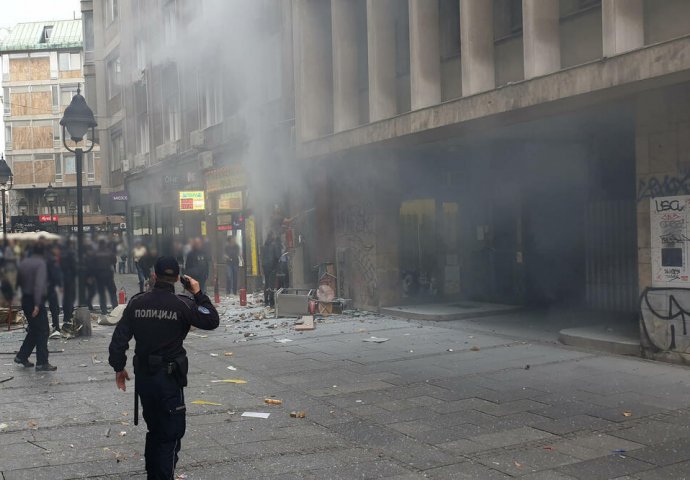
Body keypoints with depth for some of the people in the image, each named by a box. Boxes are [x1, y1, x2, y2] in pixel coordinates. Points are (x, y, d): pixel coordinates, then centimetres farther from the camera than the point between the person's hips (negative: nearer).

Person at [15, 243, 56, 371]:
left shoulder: (24, 263, 9)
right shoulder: (41, 263, -14)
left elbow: (19, 280, 18)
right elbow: (39, 284, -24)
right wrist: (37, 305, -28)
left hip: (25, 300, 8)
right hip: (36, 301, -8)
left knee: (34, 330, 20)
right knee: (42, 332, -3)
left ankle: (22, 356, 22)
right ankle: (42, 363, -4)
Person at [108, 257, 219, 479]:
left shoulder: (137, 302, -1)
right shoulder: (183, 304, -12)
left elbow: (119, 337, 1)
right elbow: (212, 321, -2)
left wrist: (118, 367, 12)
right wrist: (199, 294, 4)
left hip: (143, 375, 5)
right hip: (169, 377, -5)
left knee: (154, 429, 21)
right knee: (171, 433, 3)